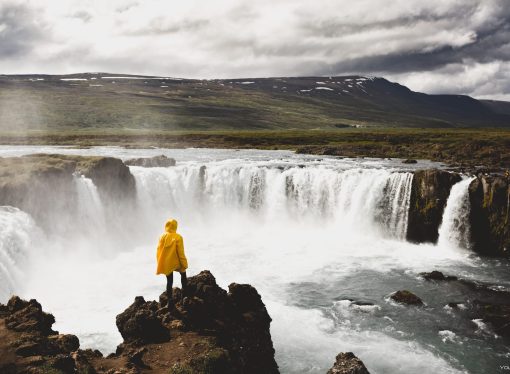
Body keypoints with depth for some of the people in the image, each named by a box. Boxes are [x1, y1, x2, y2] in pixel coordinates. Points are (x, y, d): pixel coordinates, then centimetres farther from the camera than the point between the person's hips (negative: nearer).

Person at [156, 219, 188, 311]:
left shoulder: (162, 237, -4)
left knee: (169, 282, 13)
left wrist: (161, 264, 13)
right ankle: (185, 293, 24)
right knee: (183, 274, 26)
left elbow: (159, 251, 2)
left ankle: (170, 301, 10)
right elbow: (180, 253, -15)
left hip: (166, 265, 3)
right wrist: (184, 265, -6)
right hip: (176, 263, -3)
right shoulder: (178, 237, -16)